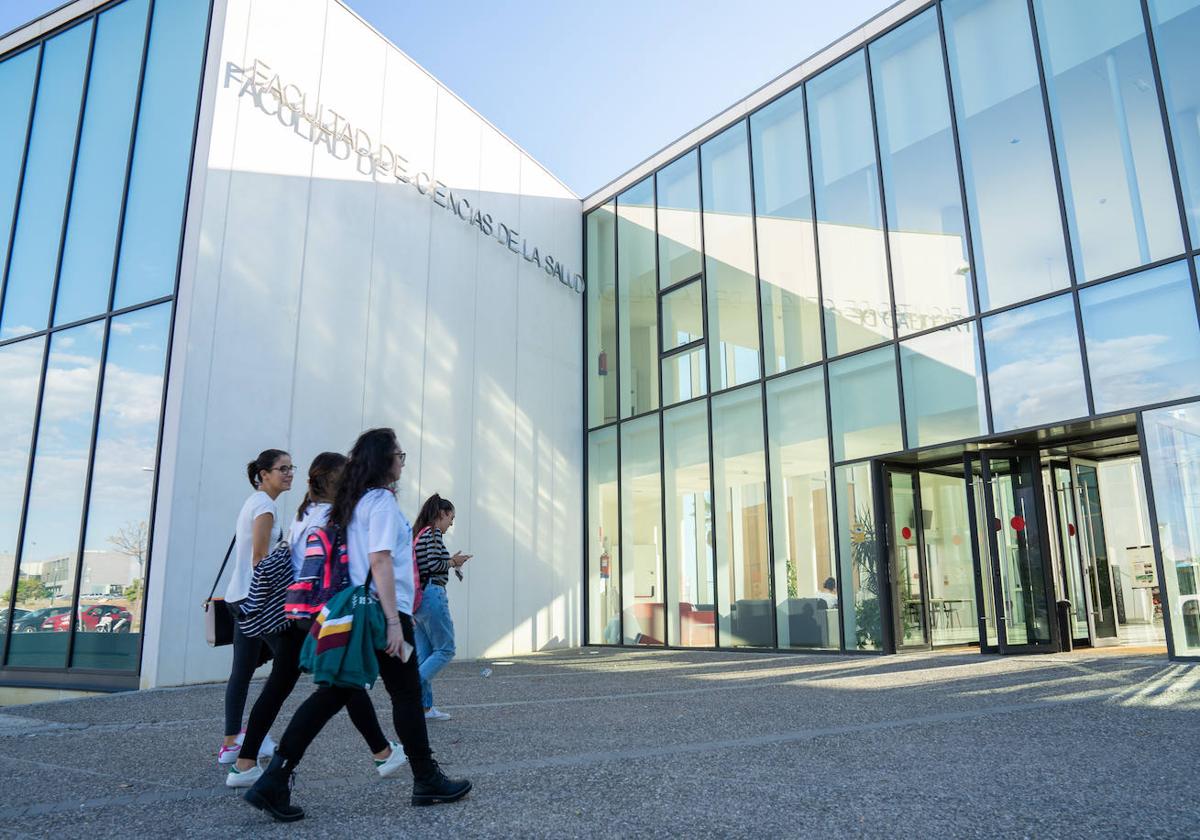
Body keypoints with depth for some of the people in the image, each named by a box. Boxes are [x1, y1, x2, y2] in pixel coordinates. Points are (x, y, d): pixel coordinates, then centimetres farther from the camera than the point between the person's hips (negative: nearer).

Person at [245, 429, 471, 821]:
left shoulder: (352, 501, 15)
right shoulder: (382, 500, -12)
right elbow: (379, 561, -20)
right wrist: (394, 622, -21)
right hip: (383, 611, -8)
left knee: (334, 692, 6)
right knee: (406, 695, 5)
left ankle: (275, 780, 2)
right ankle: (427, 781, 18)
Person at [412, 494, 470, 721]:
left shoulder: (417, 533, 18)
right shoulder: (434, 532, -8)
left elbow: (423, 565, 16)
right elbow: (434, 565, -17)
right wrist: (454, 562, -1)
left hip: (416, 597, 10)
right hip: (432, 594, -10)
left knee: (424, 654, 9)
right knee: (445, 650, -2)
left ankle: (425, 706, 10)